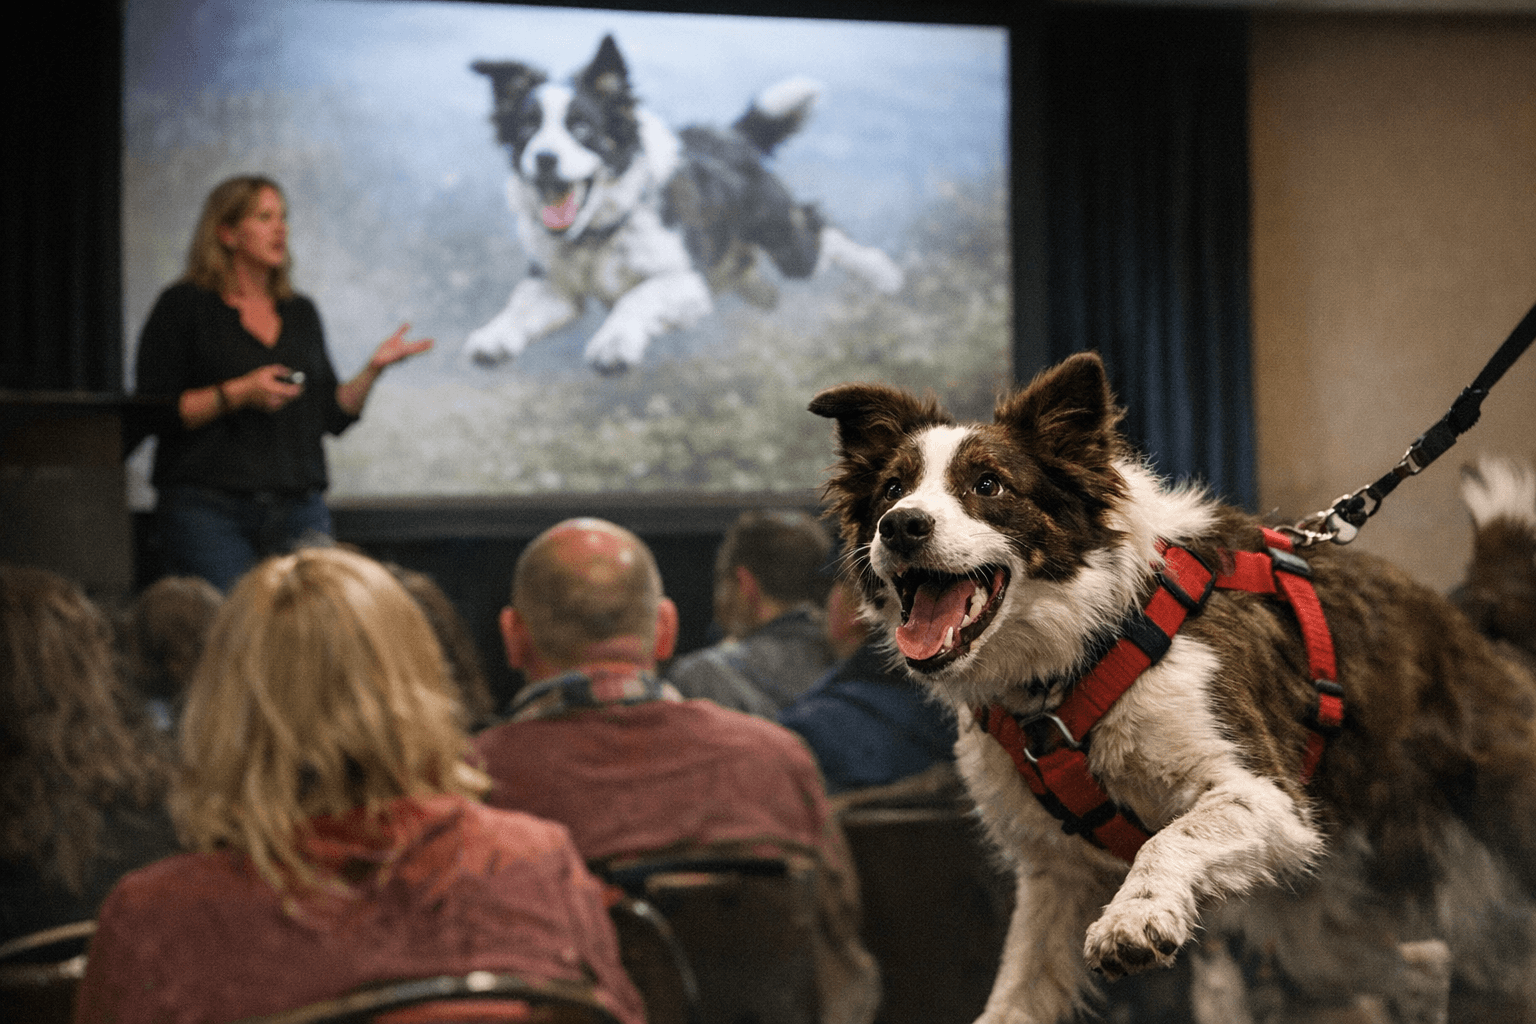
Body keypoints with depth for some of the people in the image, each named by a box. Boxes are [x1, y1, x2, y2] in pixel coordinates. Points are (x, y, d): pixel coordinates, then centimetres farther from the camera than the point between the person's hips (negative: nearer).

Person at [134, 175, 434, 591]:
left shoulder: (301, 313, 18)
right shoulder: (183, 306, 2)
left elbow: (332, 416, 17)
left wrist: (373, 369, 2)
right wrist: (238, 393, -15)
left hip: (300, 510, 5)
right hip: (211, 509, -5)